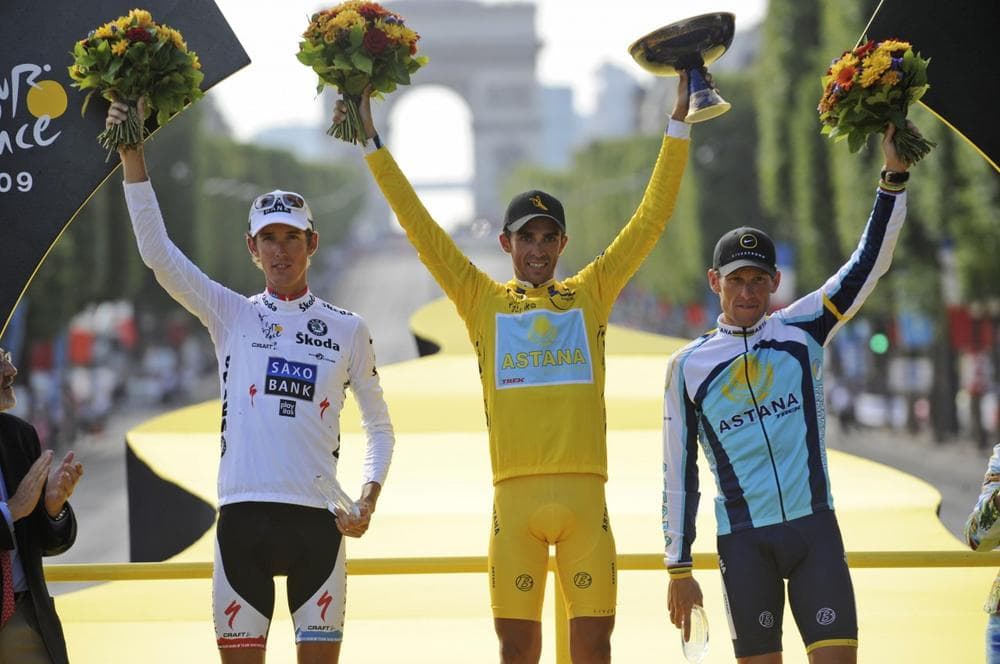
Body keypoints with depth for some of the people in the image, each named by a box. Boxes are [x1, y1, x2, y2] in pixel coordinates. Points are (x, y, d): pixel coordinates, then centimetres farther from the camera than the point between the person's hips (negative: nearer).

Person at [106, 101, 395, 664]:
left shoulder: (348, 329, 10)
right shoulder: (232, 316, 10)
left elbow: (380, 426, 17)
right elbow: (158, 252, -1)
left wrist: (369, 498, 0)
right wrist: (133, 152, -7)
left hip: (318, 517, 0)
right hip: (244, 513, 0)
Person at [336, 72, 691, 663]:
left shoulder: (591, 294, 14)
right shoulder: (483, 300, 12)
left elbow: (651, 218, 14)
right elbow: (420, 226, 12)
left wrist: (679, 126, 11)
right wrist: (372, 143, 11)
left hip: (583, 491, 0)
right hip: (515, 492, 0)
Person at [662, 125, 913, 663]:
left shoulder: (801, 330, 8)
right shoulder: (688, 366, 6)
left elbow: (869, 262, 3)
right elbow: (678, 474, 7)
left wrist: (894, 175, -7)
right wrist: (678, 567, 4)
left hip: (814, 527, 1)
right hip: (743, 542, -1)